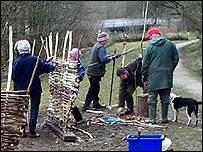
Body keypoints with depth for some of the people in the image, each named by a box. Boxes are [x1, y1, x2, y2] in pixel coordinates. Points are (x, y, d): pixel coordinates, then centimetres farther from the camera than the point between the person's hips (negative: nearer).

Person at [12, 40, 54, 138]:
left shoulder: (16, 62, -6)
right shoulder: (34, 60, -13)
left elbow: (14, 78, 0)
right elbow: (47, 68, -7)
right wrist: (52, 66, 14)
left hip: (21, 90, 3)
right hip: (35, 89, -2)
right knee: (34, 110, 5)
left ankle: (22, 131, 15)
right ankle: (32, 132, 5)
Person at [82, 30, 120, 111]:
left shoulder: (97, 45, 16)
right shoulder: (100, 48, -17)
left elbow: (102, 56, 24)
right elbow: (103, 59, -28)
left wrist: (113, 55, 18)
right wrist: (112, 57, -14)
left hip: (93, 71, 10)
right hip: (95, 72, -10)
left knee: (96, 87, 18)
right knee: (93, 88, -7)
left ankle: (96, 103, 27)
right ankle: (86, 105, -6)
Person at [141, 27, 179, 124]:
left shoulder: (149, 47, -4)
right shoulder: (170, 44, 4)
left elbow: (145, 65, -1)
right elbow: (176, 59, 9)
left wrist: (145, 78, 7)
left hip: (153, 77, -2)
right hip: (167, 77, 2)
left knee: (152, 98, 5)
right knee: (165, 98, 10)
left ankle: (152, 118, 3)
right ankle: (164, 118, 13)